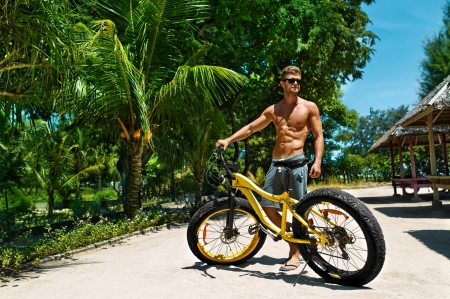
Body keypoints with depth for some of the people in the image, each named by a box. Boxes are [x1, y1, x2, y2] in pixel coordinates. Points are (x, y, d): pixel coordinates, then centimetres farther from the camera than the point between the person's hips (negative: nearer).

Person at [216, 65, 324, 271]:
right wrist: (228, 140, 5)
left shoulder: (309, 107, 3)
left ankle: (296, 253, 13)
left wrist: (317, 162, -12)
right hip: (276, 163, 5)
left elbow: (318, 136, 1)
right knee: (268, 208, 1)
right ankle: (294, 242, 18)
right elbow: (251, 128, 16)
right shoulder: (273, 110, 14)